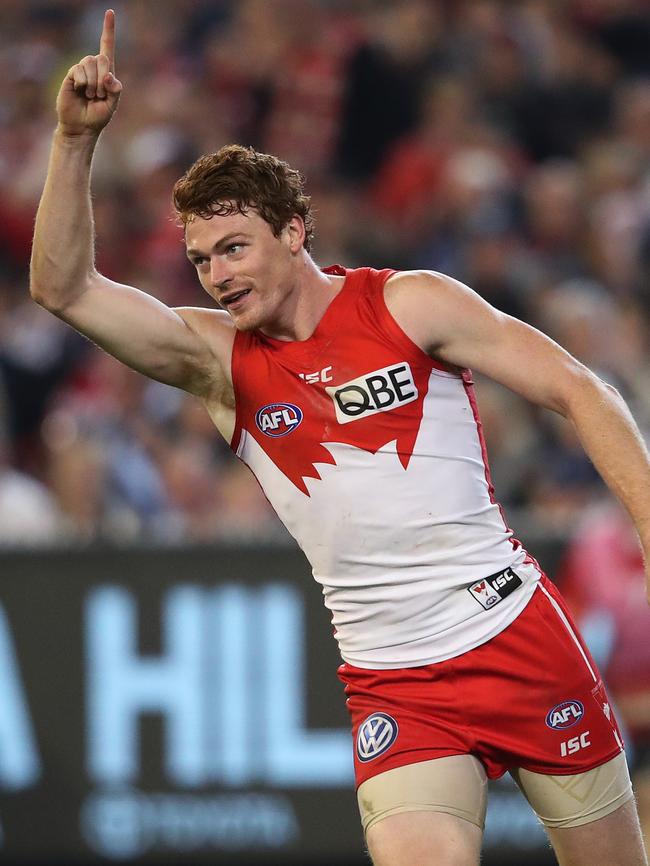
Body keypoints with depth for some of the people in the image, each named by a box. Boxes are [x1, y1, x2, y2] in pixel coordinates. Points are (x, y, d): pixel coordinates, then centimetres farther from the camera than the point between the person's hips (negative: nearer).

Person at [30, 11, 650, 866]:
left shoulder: (409, 306, -4)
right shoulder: (216, 357, 2)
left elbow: (578, 392, -2)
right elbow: (64, 287, -7)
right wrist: (77, 138, -19)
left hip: (518, 635, -1)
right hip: (393, 689, 1)